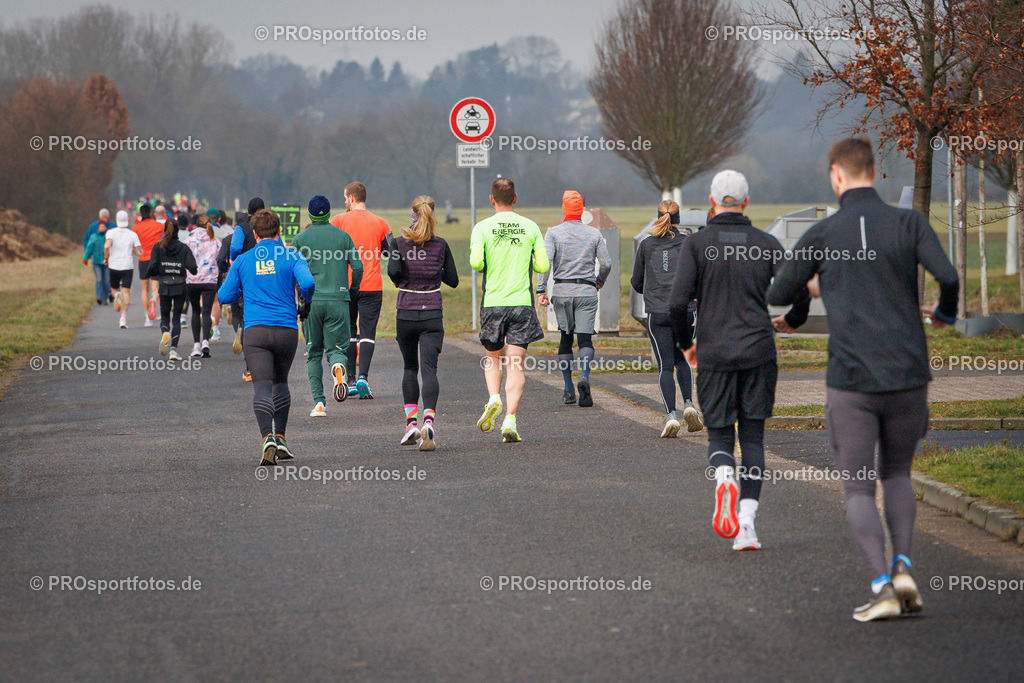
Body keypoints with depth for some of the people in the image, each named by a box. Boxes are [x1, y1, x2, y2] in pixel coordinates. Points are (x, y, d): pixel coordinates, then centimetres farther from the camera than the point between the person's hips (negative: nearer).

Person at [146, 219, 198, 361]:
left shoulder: (158, 247, -1)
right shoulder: (183, 247, -1)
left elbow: (153, 266, -10)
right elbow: (192, 268, -9)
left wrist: (149, 274, 11)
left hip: (164, 286, 0)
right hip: (180, 286, 0)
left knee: (164, 315, 15)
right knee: (176, 318, 7)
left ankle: (165, 332, -19)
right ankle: (173, 349, -4)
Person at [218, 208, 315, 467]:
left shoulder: (242, 261, 8)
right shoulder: (291, 257, 3)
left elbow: (224, 296, 11)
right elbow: (307, 283, -13)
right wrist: (306, 301, 9)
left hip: (255, 331, -1)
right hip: (287, 329, 1)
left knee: (262, 387, -10)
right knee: (280, 382, 22)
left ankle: (268, 438, -32)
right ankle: (280, 438, 21)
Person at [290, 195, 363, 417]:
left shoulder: (300, 239, 3)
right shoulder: (343, 236, 4)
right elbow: (358, 267, -1)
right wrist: (353, 291, 16)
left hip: (310, 301, 0)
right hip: (338, 300, 0)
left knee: (313, 353, 11)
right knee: (337, 348, 5)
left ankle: (319, 402, 1)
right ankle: (338, 366, -32)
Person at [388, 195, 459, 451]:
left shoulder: (400, 243, -3)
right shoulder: (441, 245, 0)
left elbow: (392, 270, -18)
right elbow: (453, 280, 4)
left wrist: (400, 281, 3)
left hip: (405, 314, 0)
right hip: (432, 315, 0)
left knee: (410, 367, 18)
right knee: (429, 369, -5)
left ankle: (411, 422, 12)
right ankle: (428, 422, -25)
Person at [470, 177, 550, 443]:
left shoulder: (482, 227, -2)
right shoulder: (531, 227, 3)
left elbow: (476, 262, -15)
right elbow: (543, 266, 0)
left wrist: (484, 267, 8)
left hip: (492, 302, 0)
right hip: (522, 302, 0)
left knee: (494, 358, 20)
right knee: (516, 365, 0)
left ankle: (493, 398, -5)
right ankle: (510, 419, -12)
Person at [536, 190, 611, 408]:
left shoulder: (554, 232, 0)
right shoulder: (594, 234, 4)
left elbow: (546, 261, -12)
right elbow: (606, 264, 2)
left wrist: (541, 290, -14)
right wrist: (600, 281, 22)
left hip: (561, 292, 0)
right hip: (587, 291, 0)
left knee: (565, 339, 13)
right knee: (585, 339, -3)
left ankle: (568, 389, 14)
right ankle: (584, 376, -30)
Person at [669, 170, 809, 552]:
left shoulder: (696, 244, -2)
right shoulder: (767, 244, 3)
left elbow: (678, 303, -10)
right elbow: (801, 293, -1)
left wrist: (686, 343, 8)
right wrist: (793, 321, 22)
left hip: (714, 355, -1)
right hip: (758, 353, 1)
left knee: (719, 437, 10)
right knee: (753, 438, 8)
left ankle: (724, 478, -25)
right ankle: (747, 524, -3)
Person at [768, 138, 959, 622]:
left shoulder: (822, 235, -2)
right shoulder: (909, 223, -1)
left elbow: (776, 296, 9)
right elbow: (947, 275, -15)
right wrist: (946, 313, 9)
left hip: (851, 381, -2)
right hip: (908, 377, 2)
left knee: (858, 490, 7)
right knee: (897, 473, 22)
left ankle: (881, 586, -9)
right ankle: (902, 566, 4)